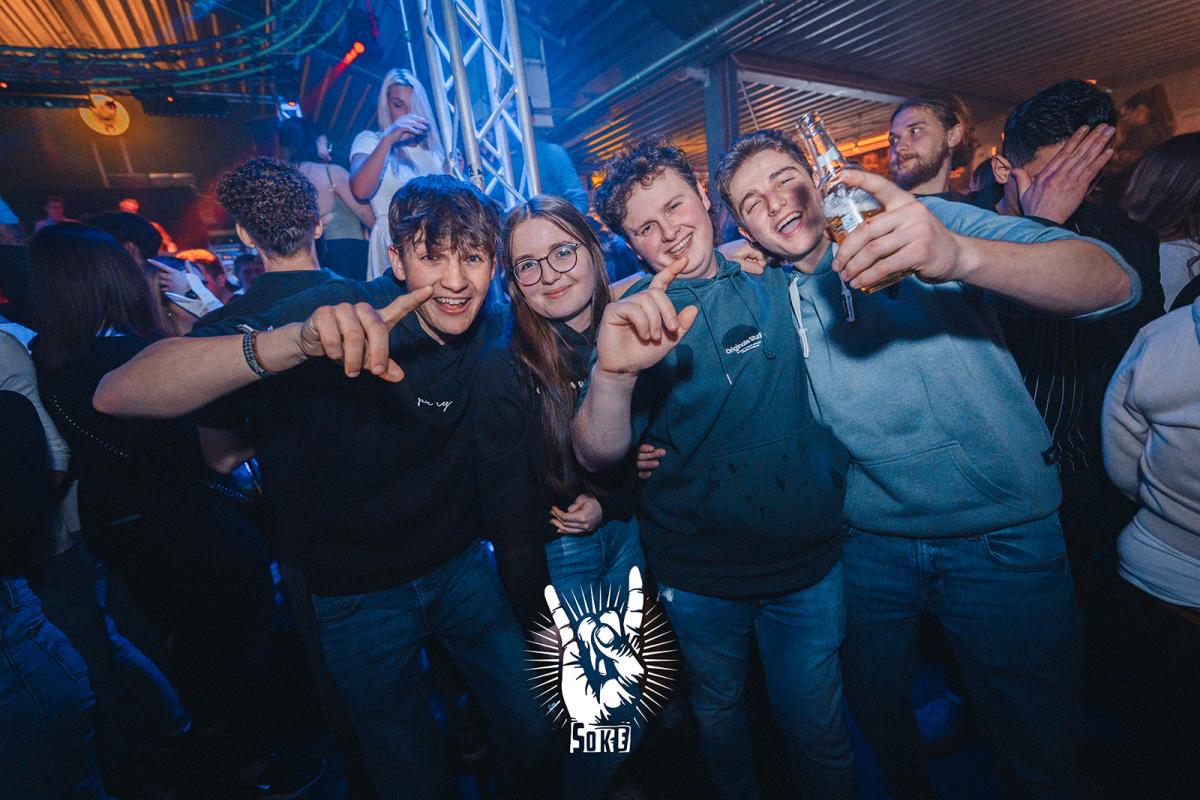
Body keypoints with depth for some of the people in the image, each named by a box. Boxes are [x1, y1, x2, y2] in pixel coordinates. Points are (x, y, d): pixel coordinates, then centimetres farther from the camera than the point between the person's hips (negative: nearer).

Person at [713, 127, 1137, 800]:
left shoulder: (928, 221, -8)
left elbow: (1114, 283, -20)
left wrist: (960, 257, -38)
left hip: (1005, 537, -2)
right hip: (869, 544, 3)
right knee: (875, 703, 21)